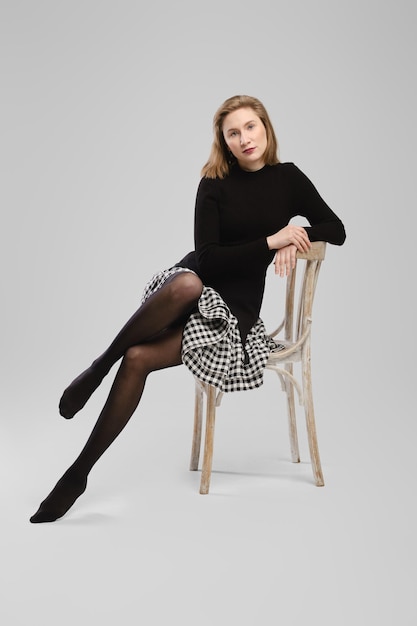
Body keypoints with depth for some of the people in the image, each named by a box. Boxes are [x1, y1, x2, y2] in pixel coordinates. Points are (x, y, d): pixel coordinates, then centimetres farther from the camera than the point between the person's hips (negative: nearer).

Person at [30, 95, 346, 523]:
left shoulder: (288, 178, 7)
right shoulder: (215, 184, 1)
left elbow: (336, 229, 9)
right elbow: (207, 257, -8)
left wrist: (294, 241, -11)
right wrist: (269, 241, -15)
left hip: (235, 307, 0)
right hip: (193, 284, 0)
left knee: (138, 358, -26)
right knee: (187, 282, -41)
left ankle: (79, 473, -15)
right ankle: (100, 365, -19)